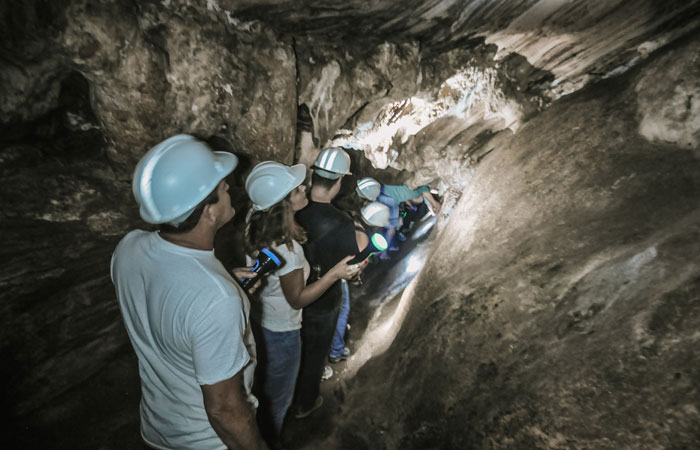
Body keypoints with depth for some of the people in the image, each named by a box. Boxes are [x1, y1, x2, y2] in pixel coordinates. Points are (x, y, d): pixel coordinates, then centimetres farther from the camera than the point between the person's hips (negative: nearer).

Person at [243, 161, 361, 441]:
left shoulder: (256, 222, -14)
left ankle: (258, 432, 59)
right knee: (277, 396, 20)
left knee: (261, 384, 33)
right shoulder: (287, 249, -38)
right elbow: (297, 299, -24)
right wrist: (334, 274, -30)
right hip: (280, 331, -8)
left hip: (255, 318, 8)